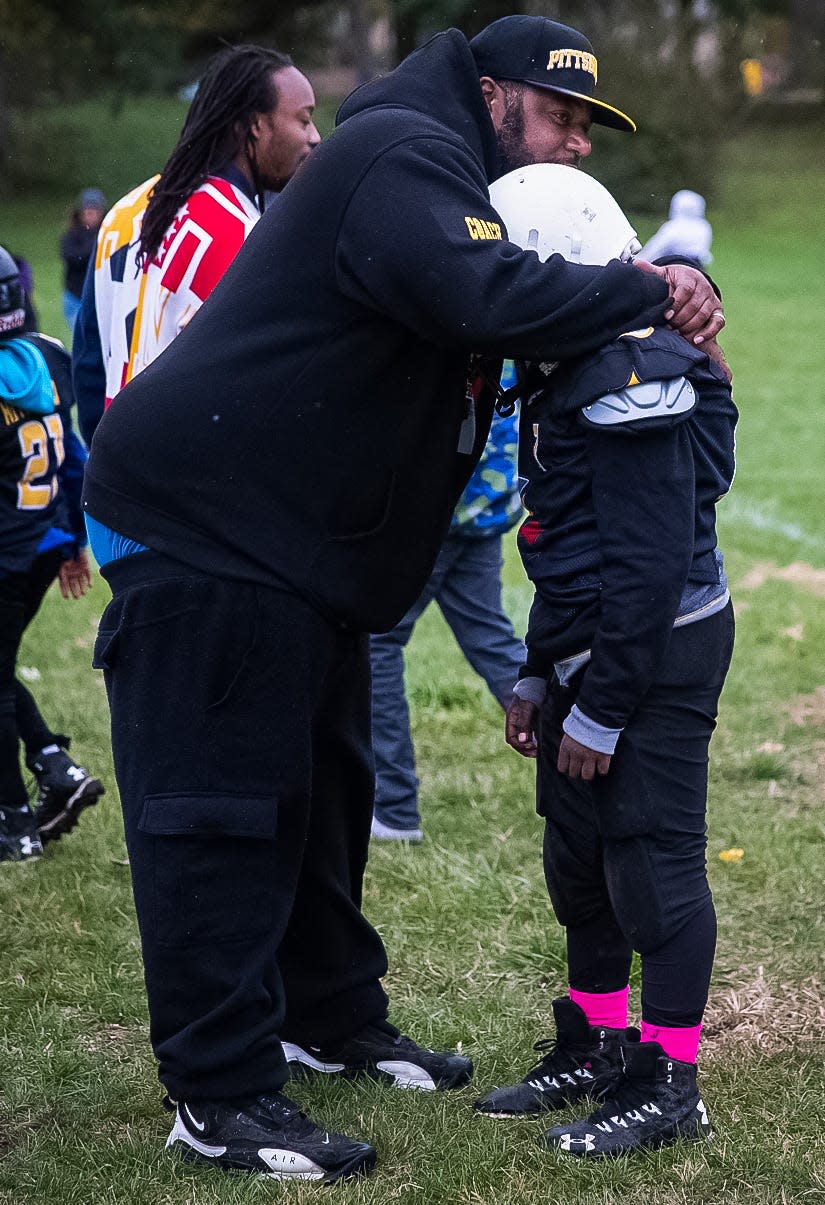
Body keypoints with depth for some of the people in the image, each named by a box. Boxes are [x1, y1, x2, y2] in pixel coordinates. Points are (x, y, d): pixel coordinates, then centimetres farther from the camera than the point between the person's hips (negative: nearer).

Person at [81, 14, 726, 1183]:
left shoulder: (440, 171, 19)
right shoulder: (407, 157, -16)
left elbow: (519, 306, 15)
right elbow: (495, 300, -33)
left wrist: (645, 309, -3)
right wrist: (650, 291, -22)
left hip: (296, 549, 11)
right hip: (203, 520, -11)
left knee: (320, 788, 19)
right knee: (218, 806, -7)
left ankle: (332, 1018, 33)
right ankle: (221, 1098, -2)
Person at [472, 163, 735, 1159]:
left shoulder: (633, 378, -21)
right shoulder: (567, 372, 12)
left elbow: (649, 564, -23)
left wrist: (601, 711, -19)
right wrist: (538, 676, 19)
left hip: (660, 651, -10)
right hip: (591, 648, 10)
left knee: (650, 858, -2)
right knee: (577, 854, 17)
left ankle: (667, 1084, 8)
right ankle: (594, 1048, 31)